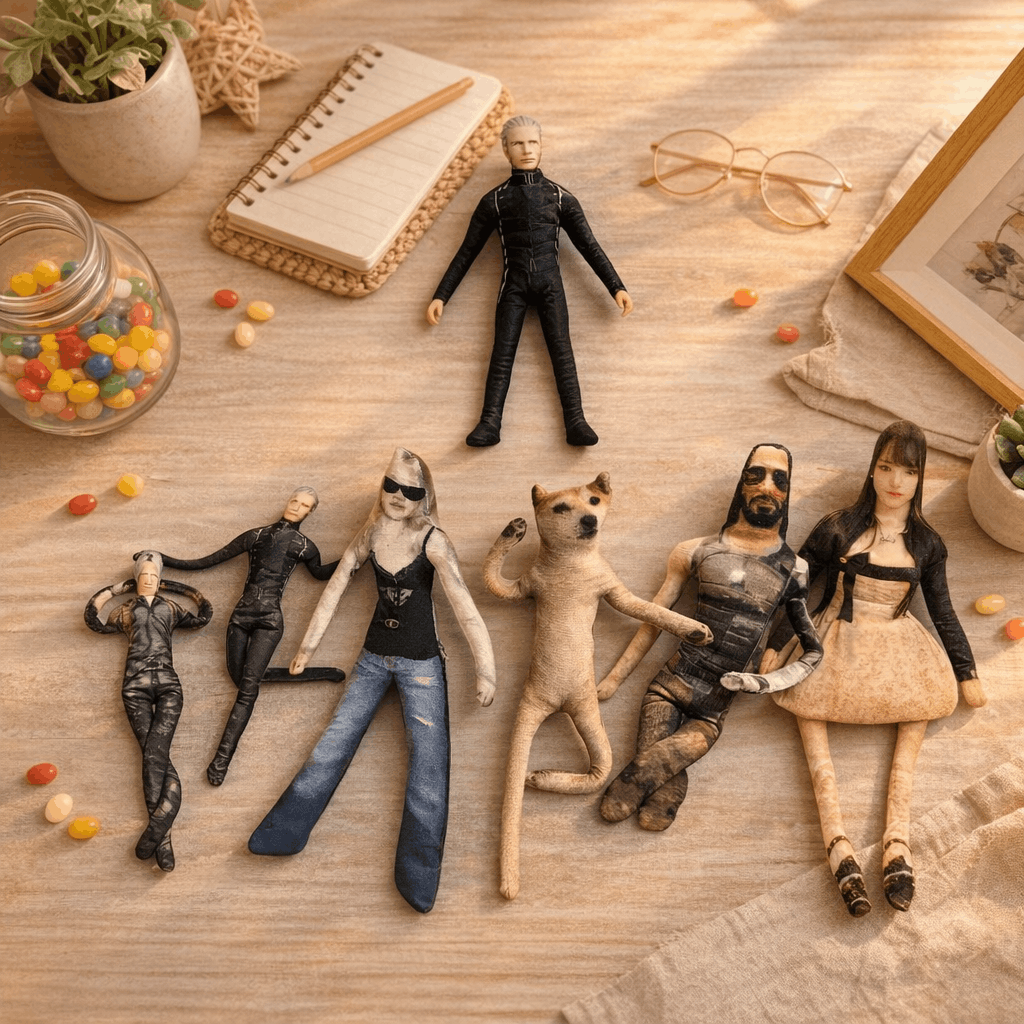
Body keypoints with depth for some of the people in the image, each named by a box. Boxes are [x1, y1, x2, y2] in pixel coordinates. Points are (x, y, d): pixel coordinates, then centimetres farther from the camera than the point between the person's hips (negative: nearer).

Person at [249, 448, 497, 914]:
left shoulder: (432, 541, -16)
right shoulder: (370, 535, -2)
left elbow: (463, 605, -24)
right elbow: (335, 589, 4)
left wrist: (485, 670, -32)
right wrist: (307, 647, 7)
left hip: (420, 663, -4)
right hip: (374, 657, 4)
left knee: (428, 757, -7)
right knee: (335, 741, 3)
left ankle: (418, 875, -4)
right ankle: (285, 831, 11)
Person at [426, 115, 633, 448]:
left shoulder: (561, 197, 15)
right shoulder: (494, 200, 13)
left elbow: (589, 247, 13)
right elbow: (467, 252, 13)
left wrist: (616, 287, 3)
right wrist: (441, 296, 6)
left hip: (549, 282, 0)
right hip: (513, 283, 0)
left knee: (561, 347, -16)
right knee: (502, 351, -14)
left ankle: (576, 422, -27)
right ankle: (490, 423, -26)